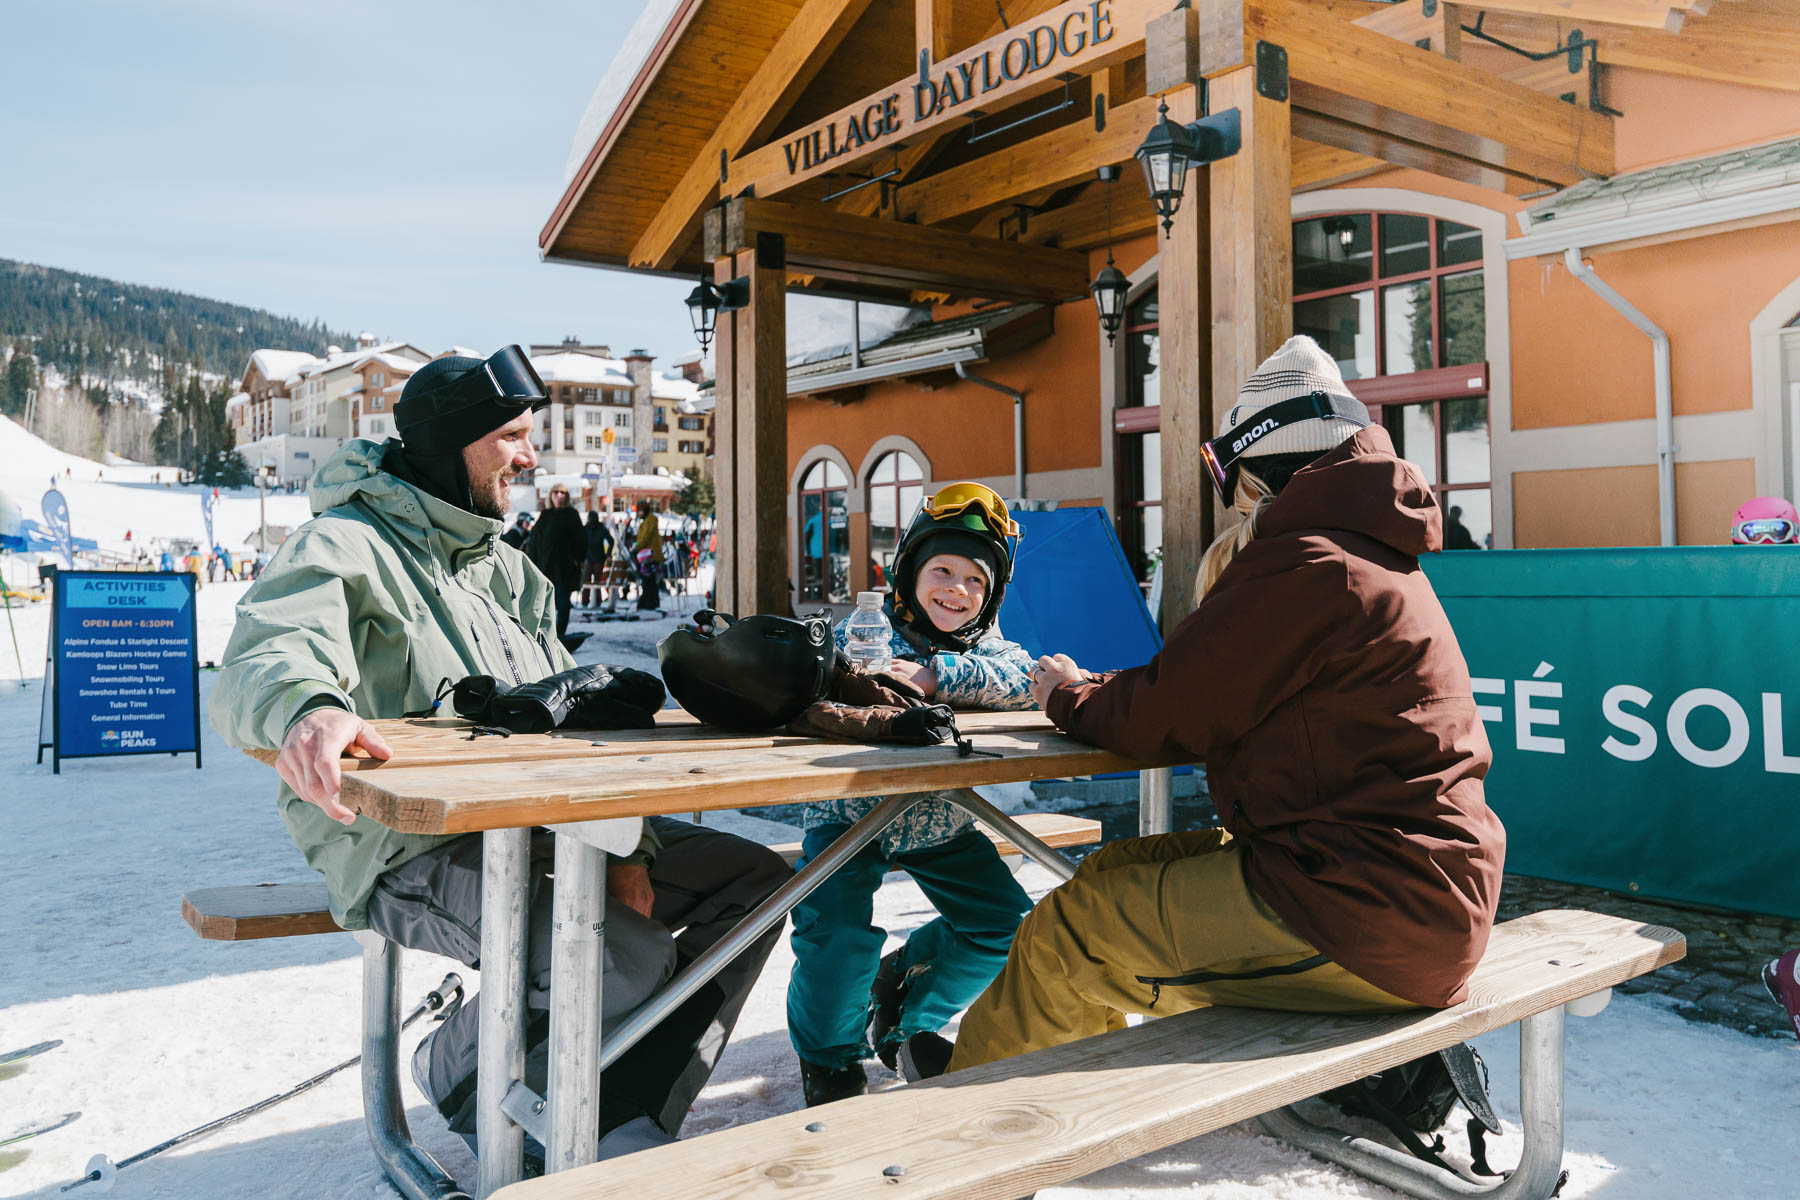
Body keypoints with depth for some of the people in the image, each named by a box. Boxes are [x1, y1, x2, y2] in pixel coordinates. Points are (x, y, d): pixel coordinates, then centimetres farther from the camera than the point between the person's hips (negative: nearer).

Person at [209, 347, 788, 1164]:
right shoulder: (345, 546, -5)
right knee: (627, 952, -31)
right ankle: (465, 1073, 1)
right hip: (407, 851, -8)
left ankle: (622, 1131, -1)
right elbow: (260, 666, -24)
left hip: (531, 830, 8)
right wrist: (309, 706, -50)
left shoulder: (505, 568, 19)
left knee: (756, 881, -1)